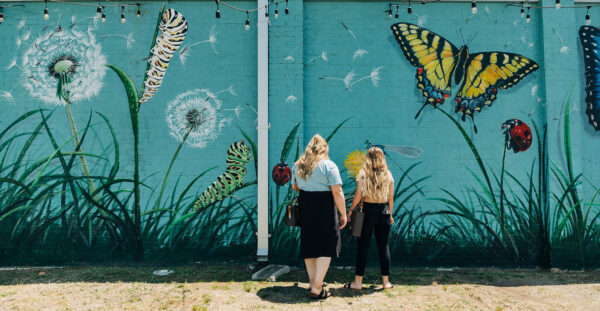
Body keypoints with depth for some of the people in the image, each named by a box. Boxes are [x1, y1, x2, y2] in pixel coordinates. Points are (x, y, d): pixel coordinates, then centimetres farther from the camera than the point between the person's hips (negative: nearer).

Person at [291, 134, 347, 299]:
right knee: (326, 247, 3)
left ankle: (313, 283, 26)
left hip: (304, 207, 6)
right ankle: (317, 288, 1)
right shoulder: (329, 165, -9)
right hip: (324, 208, -6)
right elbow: (337, 192, -14)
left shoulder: (298, 165, 8)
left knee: (309, 244, 15)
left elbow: (294, 187, 21)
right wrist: (343, 214, -7)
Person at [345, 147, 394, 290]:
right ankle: (386, 281, 19)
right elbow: (390, 198, 4)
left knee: (362, 246, 4)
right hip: (383, 212, 3)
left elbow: (358, 195, -10)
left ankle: (358, 281, 9)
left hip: (367, 211, -2)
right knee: (384, 247, 10)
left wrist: (351, 210, -1)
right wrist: (390, 214, 15)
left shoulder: (363, 174, -6)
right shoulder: (388, 175, 2)